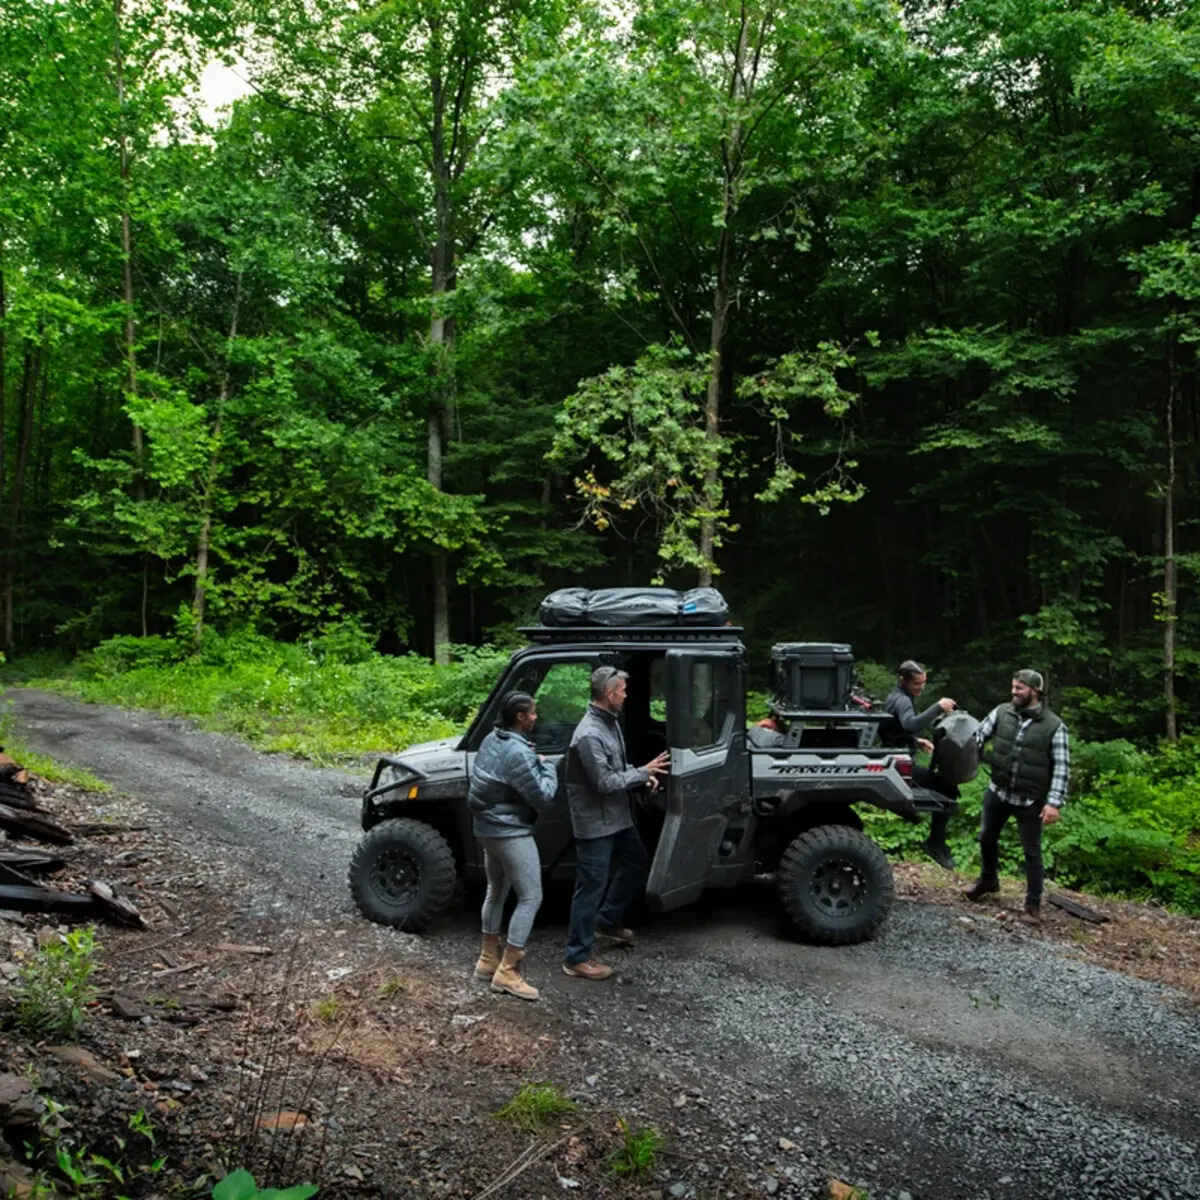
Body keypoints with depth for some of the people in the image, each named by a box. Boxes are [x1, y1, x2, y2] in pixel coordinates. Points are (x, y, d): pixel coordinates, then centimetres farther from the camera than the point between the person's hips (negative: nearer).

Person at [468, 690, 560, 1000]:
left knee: (497, 891, 22)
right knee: (530, 897, -3)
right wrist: (547, 767, -3)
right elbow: (543, 797, -20)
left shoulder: (490, 741, 4)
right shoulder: (518, 753, -24)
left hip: (487, 827, 10)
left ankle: (489, 958, 31)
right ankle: (507, 972, -2)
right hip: (511, 832, -10)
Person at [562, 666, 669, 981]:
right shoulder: (589, 735, -27)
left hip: (616, 816, 10)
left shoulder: (611, 722, 5)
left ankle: (608, 921, 39)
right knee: (591, 886, -2)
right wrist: (643, 772, -16)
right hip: (594, 822, -10)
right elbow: (605, 783, -26)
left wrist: (643, 774, 0)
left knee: (636, 860, 25)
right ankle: (577, 958, 10)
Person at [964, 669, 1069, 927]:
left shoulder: (1054, 726, -12)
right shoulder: (1002, 712, -3)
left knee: (1032, 851, 5)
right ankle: (988, 879, 43)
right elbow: (978, 734, -5)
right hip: (997, 792, 4)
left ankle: (1033, 904, 19)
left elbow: (1062, 768, -13)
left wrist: (1054, 802, -20)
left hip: (1030, 800, -4)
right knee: (987, 838, 18)